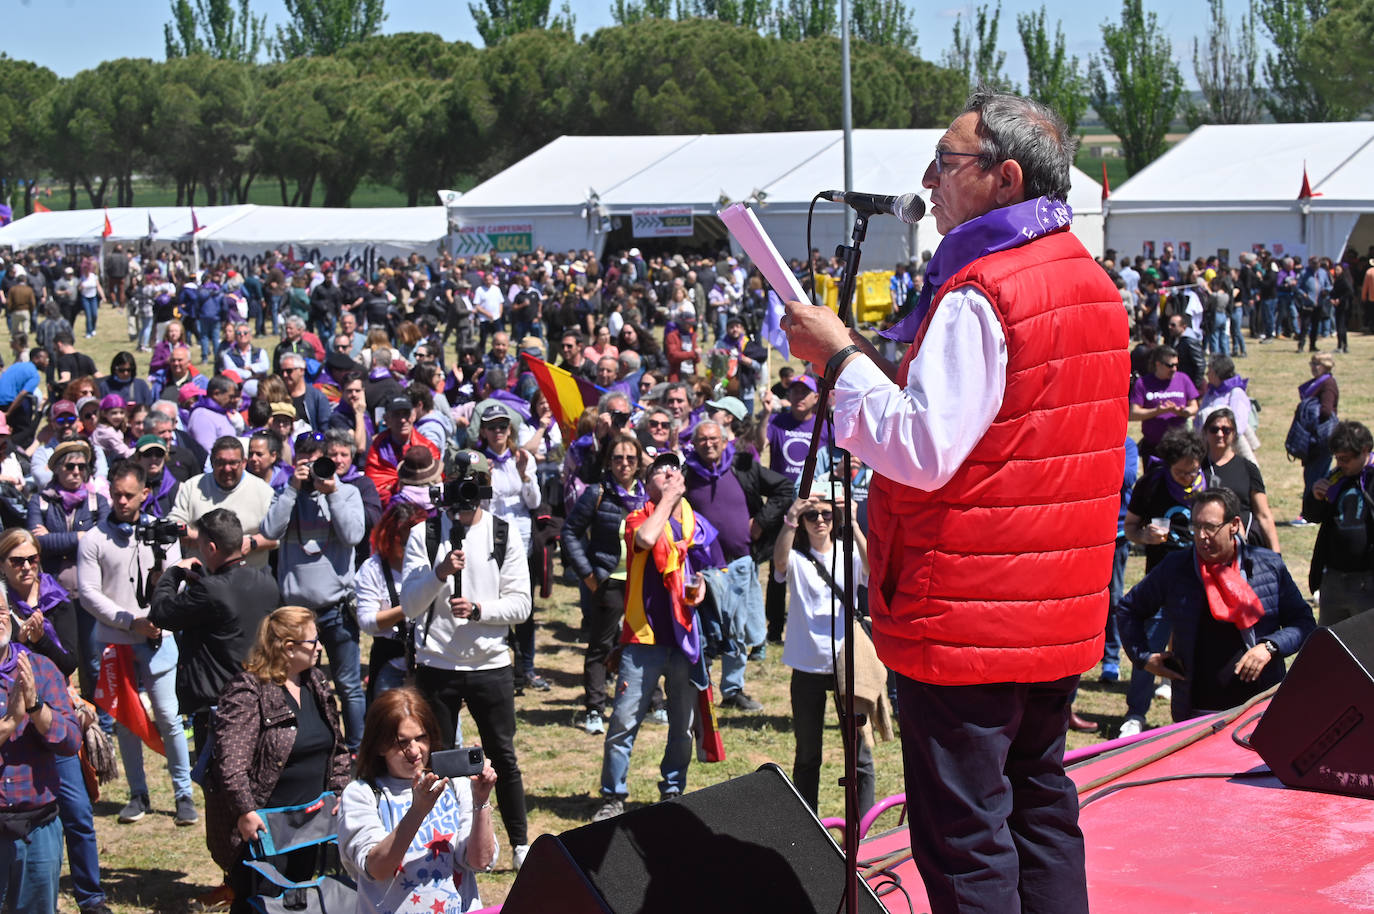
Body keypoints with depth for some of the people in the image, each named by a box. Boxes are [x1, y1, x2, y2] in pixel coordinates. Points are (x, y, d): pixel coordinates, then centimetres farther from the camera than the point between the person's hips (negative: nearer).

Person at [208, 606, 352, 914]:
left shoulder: (316, 683, 9)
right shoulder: (247, 691, -15)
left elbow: (337, 748, 16)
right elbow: (231, 759, -22)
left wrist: (340, 792, 5)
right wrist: (245, 811, -28)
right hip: (261, 827, -7)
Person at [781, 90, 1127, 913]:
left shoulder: (979, 297, -20)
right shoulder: (1090, 281, 11)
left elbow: (923, 452, -26)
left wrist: (840, 357, -16)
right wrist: (887, 363, 13)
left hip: (967, 620, -9)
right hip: (1062, 614, 9)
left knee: (963, 832, 0)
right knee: (1039, 801, 19)